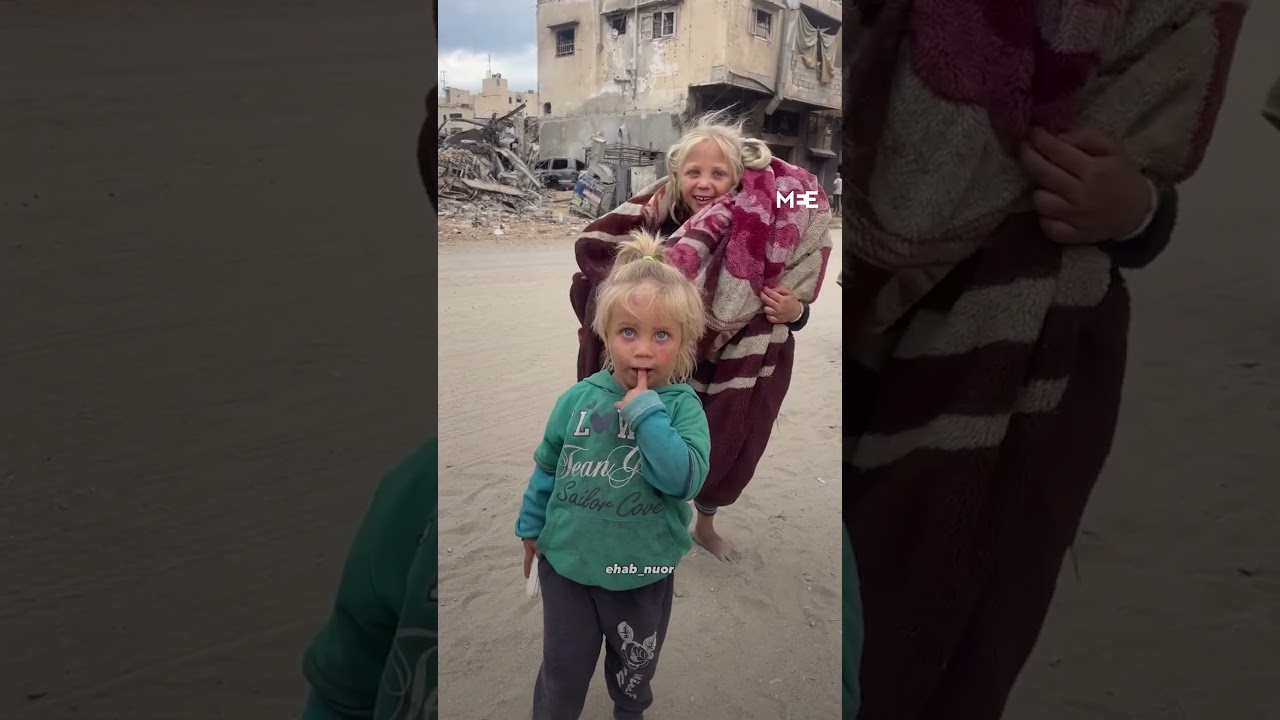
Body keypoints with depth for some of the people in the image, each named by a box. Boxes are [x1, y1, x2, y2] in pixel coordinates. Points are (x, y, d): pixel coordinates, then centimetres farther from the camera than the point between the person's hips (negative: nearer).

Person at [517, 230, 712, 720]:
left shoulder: (682, 405, -16)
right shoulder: (578, 398, -11)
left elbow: (684, 480, -30)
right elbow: (547, 467, 4)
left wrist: (646, 410, -32)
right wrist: (530, 526, 14)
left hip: (643, 571, 0)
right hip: (567, 562, 0)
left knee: (635, 667, 26)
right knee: (562, 669, 17)